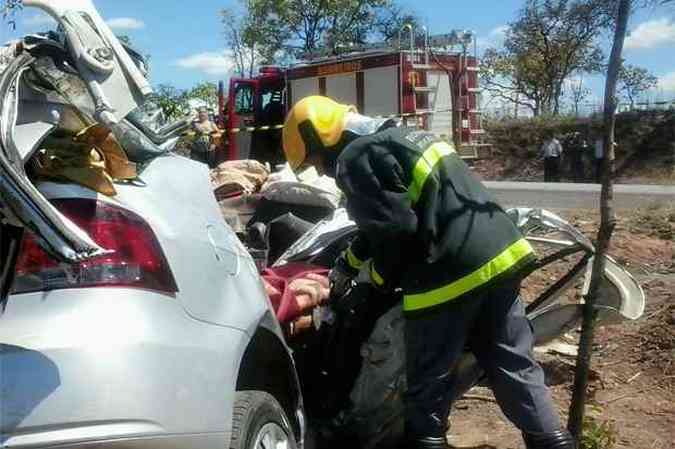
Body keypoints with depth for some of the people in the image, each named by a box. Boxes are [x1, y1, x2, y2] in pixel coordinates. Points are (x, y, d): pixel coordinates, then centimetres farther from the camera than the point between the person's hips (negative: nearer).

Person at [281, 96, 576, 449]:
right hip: (501, 253, 9)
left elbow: (396, 229, -17)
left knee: (427, 383, 9)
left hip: (452, 272, -9)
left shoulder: (356, 158, -8)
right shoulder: (397, 136, 22)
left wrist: (377, 275, 2)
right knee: (514, 366, 16)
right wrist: (347, 262, 38)